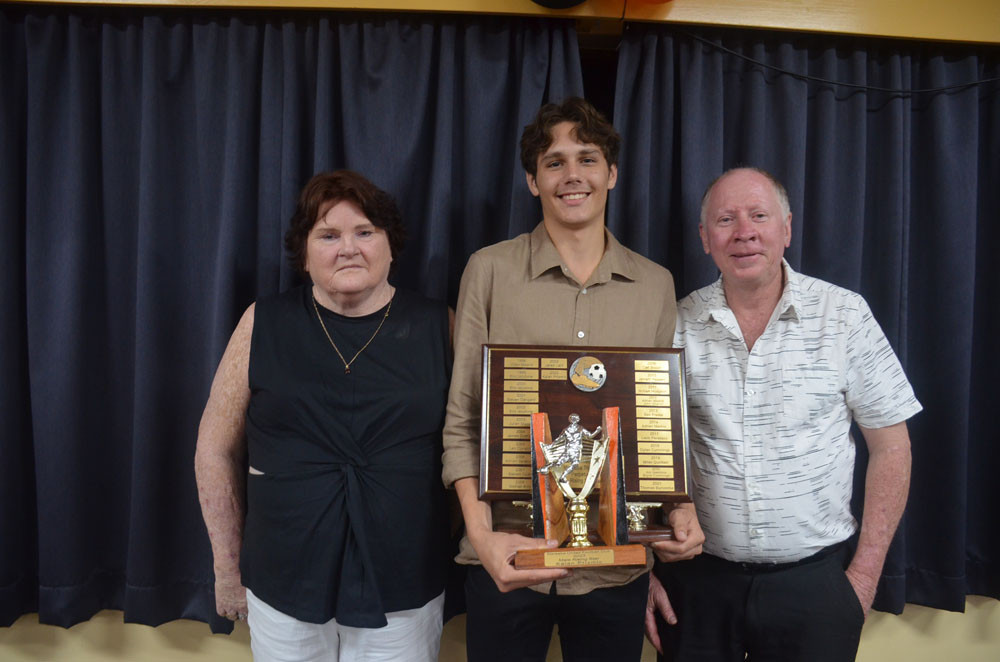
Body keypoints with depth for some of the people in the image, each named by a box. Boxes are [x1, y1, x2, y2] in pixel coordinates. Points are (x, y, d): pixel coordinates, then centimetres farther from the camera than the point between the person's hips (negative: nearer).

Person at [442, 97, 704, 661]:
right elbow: (461, 419, -3)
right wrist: (481, 533, -14)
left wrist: (682, 509, -6)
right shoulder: (490, 270, -3)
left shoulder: (656, 285, 4)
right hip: (508, 560, -1)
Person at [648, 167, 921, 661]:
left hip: (814, 578, 0)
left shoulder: (844, 315, -4)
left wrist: (866, 572, -3)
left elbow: (889, 445, 0)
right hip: (696, 578, 1)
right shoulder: (676, 326, -3)